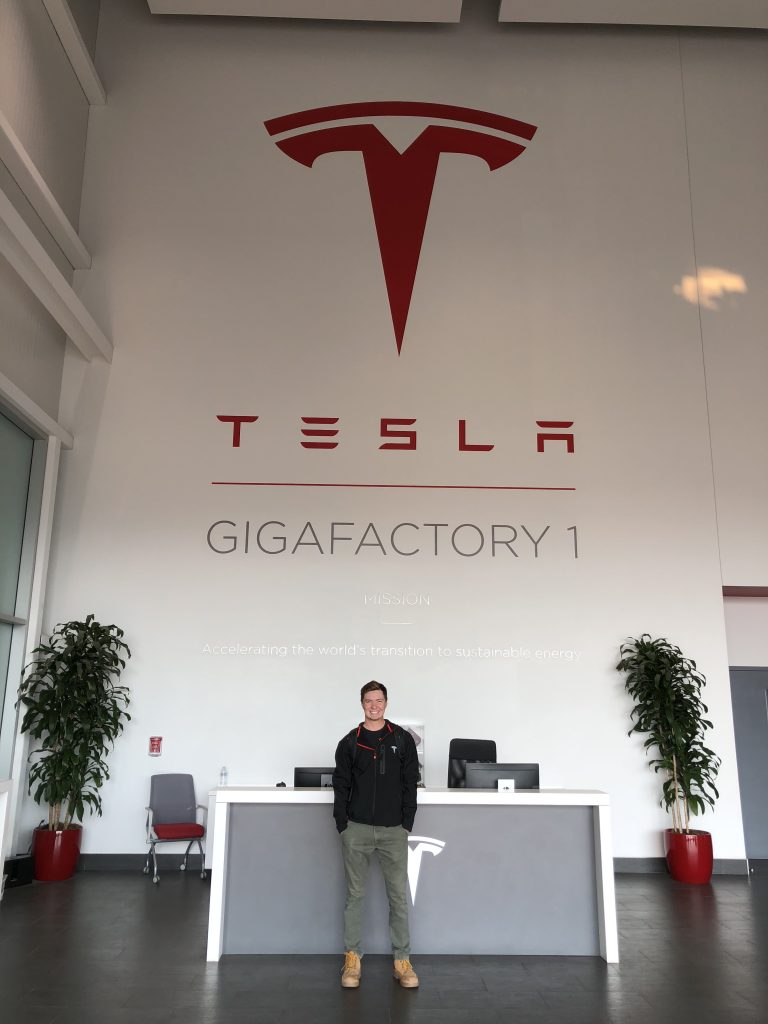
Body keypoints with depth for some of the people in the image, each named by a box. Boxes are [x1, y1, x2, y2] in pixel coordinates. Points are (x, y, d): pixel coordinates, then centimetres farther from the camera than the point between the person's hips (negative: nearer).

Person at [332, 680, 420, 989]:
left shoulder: (403, 739, 2)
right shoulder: (349, 742, 3)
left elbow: (410, 784, 2)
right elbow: (341, 787, 3)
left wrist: (407, 824, -3)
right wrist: (342, 826, -3)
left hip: (393, 830, 0)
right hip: (357, 829, 0)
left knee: (399, 895, 3)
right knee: (355, 894, 8)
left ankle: (402, 961, 14)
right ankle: (352, 958, 19)